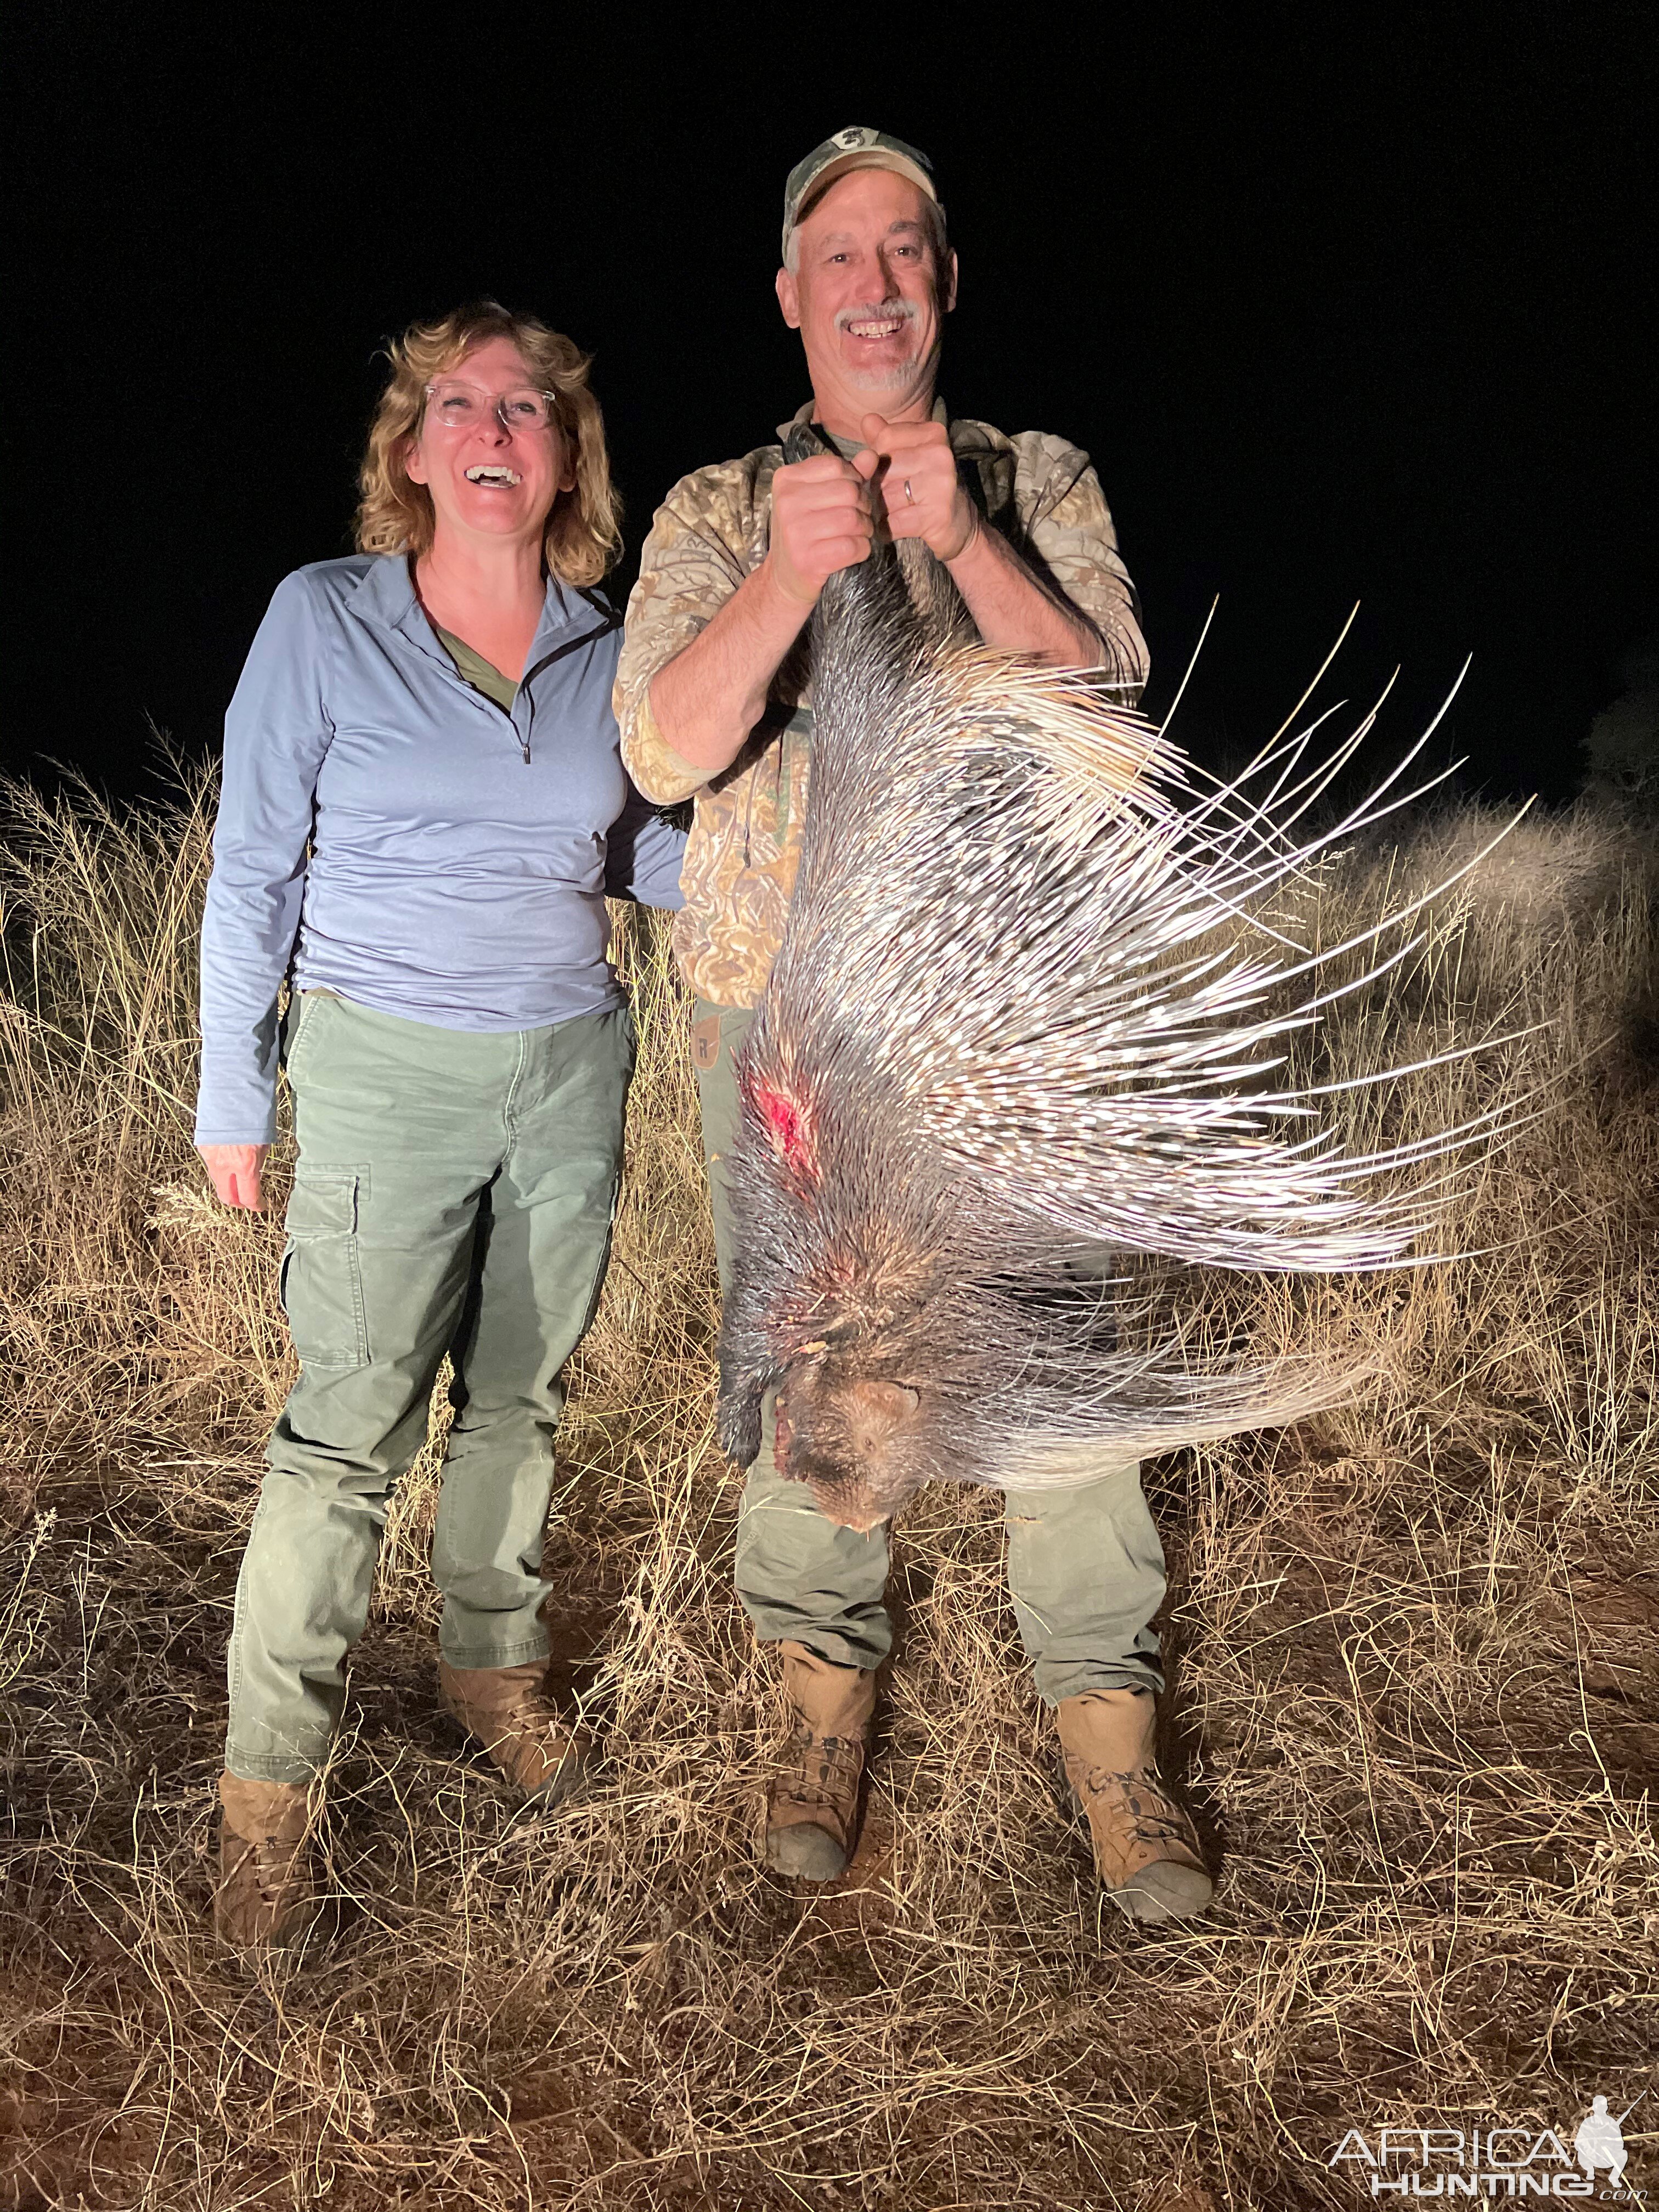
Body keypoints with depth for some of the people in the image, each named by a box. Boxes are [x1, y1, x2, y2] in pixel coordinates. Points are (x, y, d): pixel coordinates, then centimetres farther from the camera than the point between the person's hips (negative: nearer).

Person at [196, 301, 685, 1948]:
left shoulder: (607, 654, 3)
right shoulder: (323, 620, -6)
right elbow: (253, 872, -3)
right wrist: (234, 1098, -1)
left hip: (570, 1070, 4)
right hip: (388, 1072, -3)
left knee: (521, 1394, 14)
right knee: (349, 1425, -4)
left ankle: (491, 1659, 36)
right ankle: (268, 1779, 12)